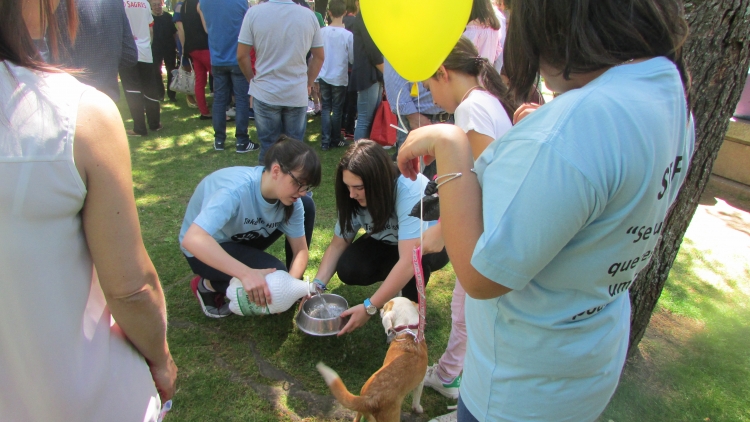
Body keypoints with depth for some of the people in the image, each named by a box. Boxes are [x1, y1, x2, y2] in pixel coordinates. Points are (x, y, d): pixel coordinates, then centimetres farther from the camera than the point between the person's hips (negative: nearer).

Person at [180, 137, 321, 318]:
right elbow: (192, 240, -49)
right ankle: (208, 285, -2)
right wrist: (246, 273, -55)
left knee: (306, 206, -11)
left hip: (242, 238, 6)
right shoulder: (235, 190, -38)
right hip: (205, 249, -6)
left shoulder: (291, 200, -18)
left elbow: (300, 249, -11)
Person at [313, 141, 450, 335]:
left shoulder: (409, 190, -38)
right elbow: (337, 244, -10)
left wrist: (370, 307, -41)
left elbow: (409, 261, -43)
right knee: (348, 269, -21)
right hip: (389, 243, 5)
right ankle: (397, 281, 7)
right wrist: (317, 285, -24)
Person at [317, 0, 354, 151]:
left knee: (326, 108, 10)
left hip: (324, 77, 2)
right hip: (339, 78, -2)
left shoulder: (321, 32, -6)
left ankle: (325, 141, 6)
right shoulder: (348, 35, -12)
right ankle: (335, 140, 20)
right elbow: (352, 58, -5)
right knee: (337, 110, 10)